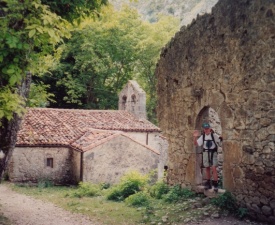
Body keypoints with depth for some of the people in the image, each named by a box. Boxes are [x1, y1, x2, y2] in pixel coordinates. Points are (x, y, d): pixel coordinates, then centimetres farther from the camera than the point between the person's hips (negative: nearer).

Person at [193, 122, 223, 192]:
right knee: (207, 168, 11)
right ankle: (208, 183, 23)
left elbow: (220, 142, -7)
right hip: (205, 153, 4)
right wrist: (195, 137, -11)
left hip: (213, 153, -4)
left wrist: (220, 139, -28)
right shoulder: (202, 136, 4)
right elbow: (196, 144, 3)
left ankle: (215, 184, -8)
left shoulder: (214, 135, -7)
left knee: (214, 168, -12)